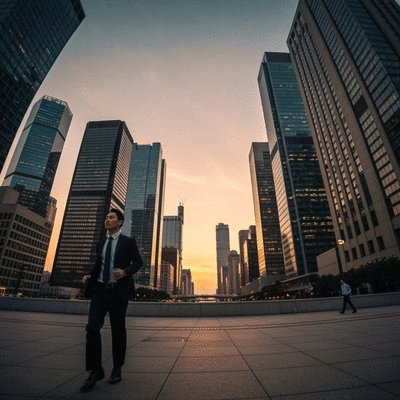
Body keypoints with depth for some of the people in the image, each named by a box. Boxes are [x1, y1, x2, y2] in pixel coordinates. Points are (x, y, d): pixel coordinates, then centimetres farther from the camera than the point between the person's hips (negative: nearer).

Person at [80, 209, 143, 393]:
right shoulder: (100, 244, 15)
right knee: (92, 328, -7)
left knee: (118, 331, 8)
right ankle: (95, 371, 11)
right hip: (100, 289, 4)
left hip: (118, 291, -4)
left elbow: (138, 261, -3)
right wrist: (89, 276, 4)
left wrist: (125, 271, -20)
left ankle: (117, 369, 27)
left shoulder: (128, 241, 0)